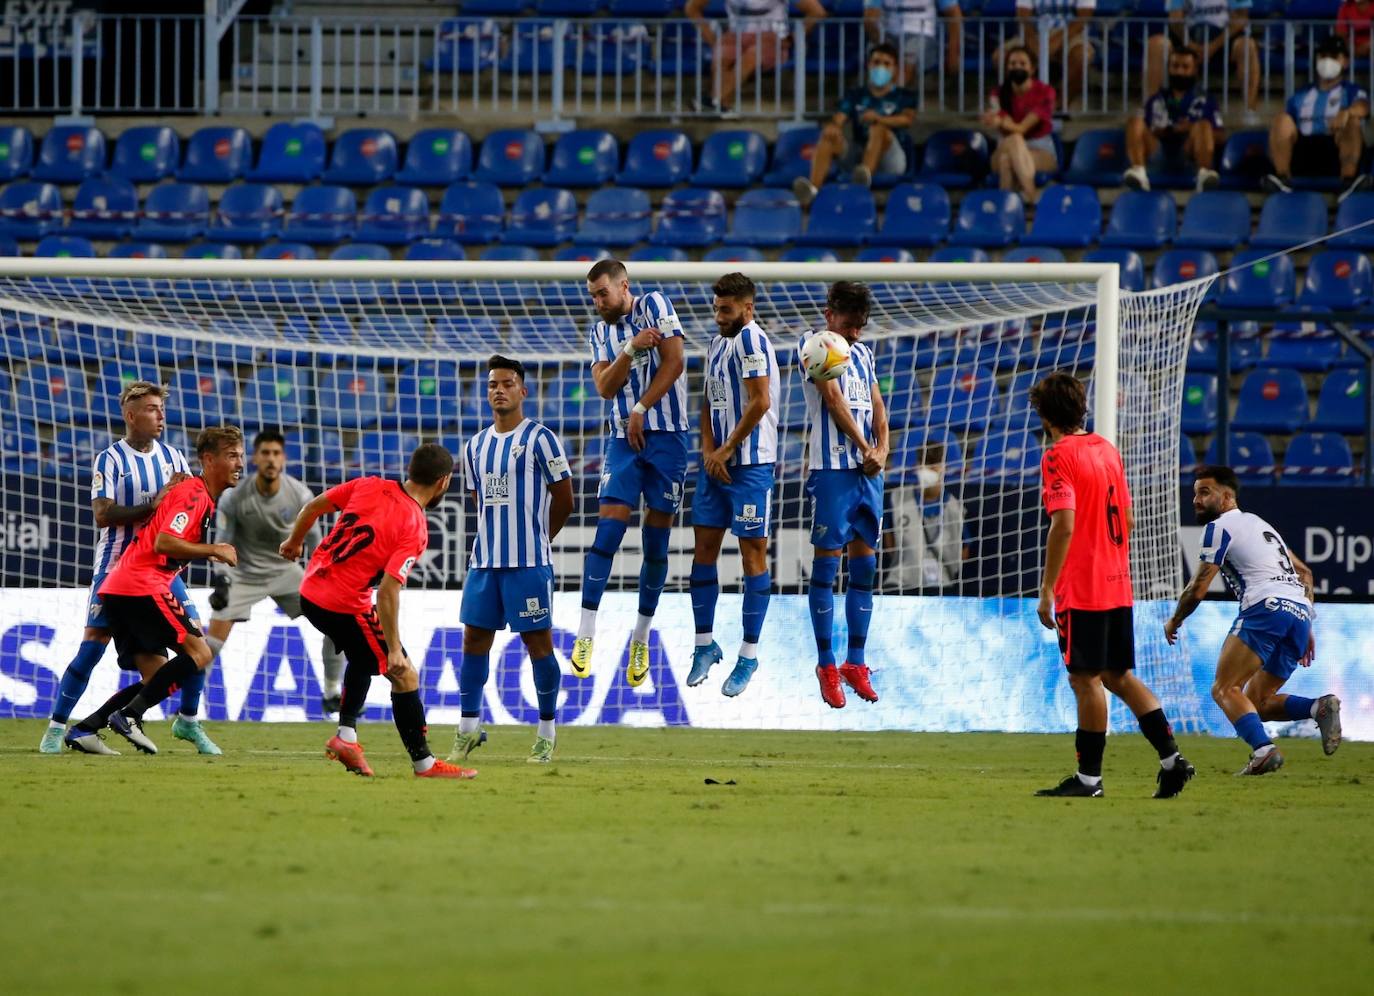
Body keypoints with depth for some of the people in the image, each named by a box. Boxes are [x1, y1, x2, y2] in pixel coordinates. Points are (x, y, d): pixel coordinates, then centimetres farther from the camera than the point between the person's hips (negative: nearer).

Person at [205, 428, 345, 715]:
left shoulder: (300, 495, -14)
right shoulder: (235, 498, -20)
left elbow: (314, 540, -2)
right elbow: (223, 544, -11)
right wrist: (221, 581, -23)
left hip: (286, 571, 2)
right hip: (245, 573, -2)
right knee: (214, 639, -16)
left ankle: (332, 694, 9)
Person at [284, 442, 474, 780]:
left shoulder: (369, 486, 0)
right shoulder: (415, 529, -16)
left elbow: (313, 506, 9)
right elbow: (388, 591, -23)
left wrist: (294, 542, 29)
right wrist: (394, 649, -19)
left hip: (310, 593, 8)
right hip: (346, 608, -8)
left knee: (364, 656, 30)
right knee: (405, 675, 3)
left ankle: (345, 736, 22)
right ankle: (424, 763, 6)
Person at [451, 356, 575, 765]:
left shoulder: (540, 439, -5)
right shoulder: (476, 446, 13)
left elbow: (564, 500, -2)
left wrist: (535, 540, 7)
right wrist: (496, 539, 12)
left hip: (529, 562, -6)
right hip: (484, 559, 6)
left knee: (537, 640, -1)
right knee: (475, 637, 5)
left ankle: (547, 734, 5)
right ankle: (469, 727, 12)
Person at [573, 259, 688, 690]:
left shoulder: (654, 306, -1)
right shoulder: (601, 332, 12)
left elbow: (674, 362, -9)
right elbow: (605, 387, -1)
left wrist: (641, 409, -10)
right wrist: (631, 349, -16)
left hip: (667, 436, -3)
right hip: (624, 439, 3)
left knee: (657, 539, 1)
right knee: (609, 528, -12)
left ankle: (641, 638, 11)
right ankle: (586, 634, -15)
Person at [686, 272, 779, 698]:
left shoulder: (751, 340, -13)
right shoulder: (718, 343, 14)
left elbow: (759, 402, -20)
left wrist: (726, 450, -12)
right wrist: (708, 450, 0)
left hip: (750, 464, -9)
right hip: (716, 464, 9)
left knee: (753, 553, -1)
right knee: (704, 549, 9)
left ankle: (749, 656, 4)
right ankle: (705, 645, 20)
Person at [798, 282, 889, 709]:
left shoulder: (863, 353, 18)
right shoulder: (812, 343, -1)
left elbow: (876, 406, 15)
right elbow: (833, 398, -9)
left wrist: (882, 450, -4)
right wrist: (864, 448, -10)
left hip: (869, 470, 6)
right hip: (832, 468, -6)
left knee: (864, 566, 6)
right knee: (826, 564, -3)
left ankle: (855, 663, 13)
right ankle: (826, 665, 1)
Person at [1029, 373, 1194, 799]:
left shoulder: (1058, 456, -11)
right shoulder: (1107, 449, 13)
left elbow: (1064, 524, -20)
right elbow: (1127, 520, 18)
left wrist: (1047, 589, -18)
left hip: (1081, 588, -8)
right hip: (1117, 585, 8)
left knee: (1086, 679, -2)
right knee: (1119, 676, 14)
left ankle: (1089, 777, 2)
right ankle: (1171, 759, 7)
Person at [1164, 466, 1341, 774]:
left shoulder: (1220, 526, 4)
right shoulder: (1259, 523, 31)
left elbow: (1198, 589, 2)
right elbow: (1304, 572, 33)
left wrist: (1174, 621, 19)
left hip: (1267, 608, -8)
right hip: (1300, 614, 8)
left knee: (1225, 690, -11)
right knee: (1257, 703, 14)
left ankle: (1263, 750, -33)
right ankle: (1320, 707, -10)